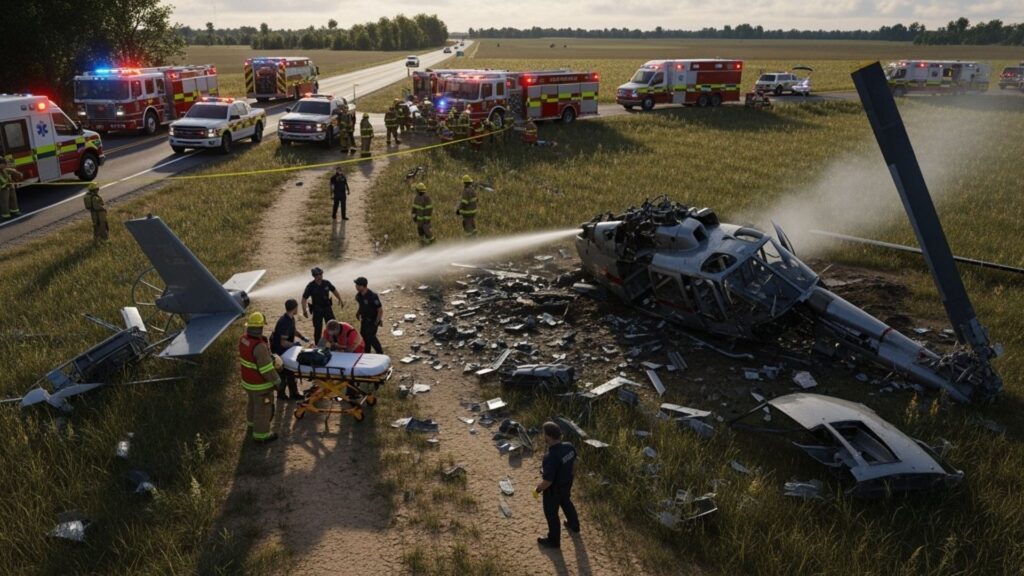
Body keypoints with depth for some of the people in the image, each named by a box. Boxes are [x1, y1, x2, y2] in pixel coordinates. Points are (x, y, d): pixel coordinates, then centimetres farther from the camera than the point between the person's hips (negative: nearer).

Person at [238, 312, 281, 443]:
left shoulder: (243, 339, -8)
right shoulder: (259, 346, -35)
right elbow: (267, 369, -28)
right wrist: (277, 381, -13)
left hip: (247, 381, 8)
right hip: (260, 385, -8)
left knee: (253, 403, 32)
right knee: (263, 408, 11)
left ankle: (252, 422, 56)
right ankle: (261, 434, 27)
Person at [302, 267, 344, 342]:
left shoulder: (326, 283, -5)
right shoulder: (310, 286, -14)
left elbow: (334, 291, 11)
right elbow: (304, 298, -12)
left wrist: (340, 299, 6)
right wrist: (304, 310, -19)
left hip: (327, 308, 3)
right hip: (317, 310, -3)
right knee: (317, 328, 4)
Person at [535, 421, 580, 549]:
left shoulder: (551, 458, -40)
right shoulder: (569, 446, -18)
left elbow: (547, 481, -30)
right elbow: (573, 462, 2)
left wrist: (538, 489, -11)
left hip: (553, 490, -7)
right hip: (567, 483, 7)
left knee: (551, 513, 18)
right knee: (566, 503, 34)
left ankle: (554, 540, 39)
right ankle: (574, 525, 58)